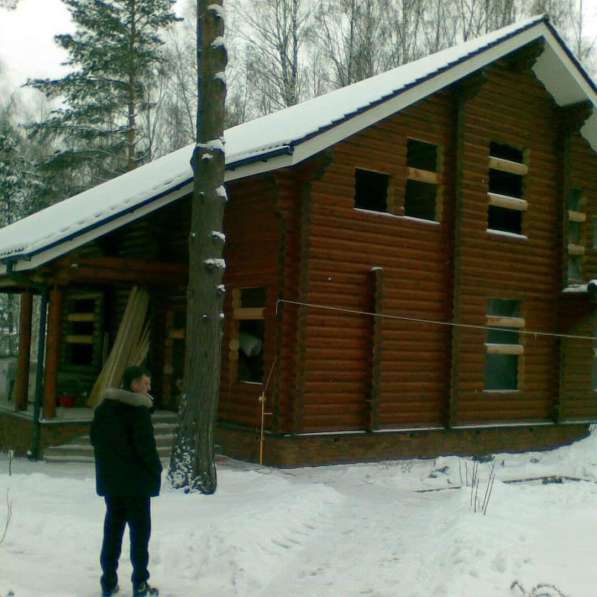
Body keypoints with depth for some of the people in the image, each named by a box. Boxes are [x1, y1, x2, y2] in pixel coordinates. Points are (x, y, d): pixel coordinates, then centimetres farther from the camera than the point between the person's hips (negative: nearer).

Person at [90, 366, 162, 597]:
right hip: (135, 480, -6)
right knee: (140, 529, 3)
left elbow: (95, 437, 15)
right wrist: (156, 470, -5)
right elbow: (145, 445, -18)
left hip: (109, 479, 6)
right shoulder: (138, 410, -15)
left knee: (113, 527, 13)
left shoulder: (103, 407, 8)